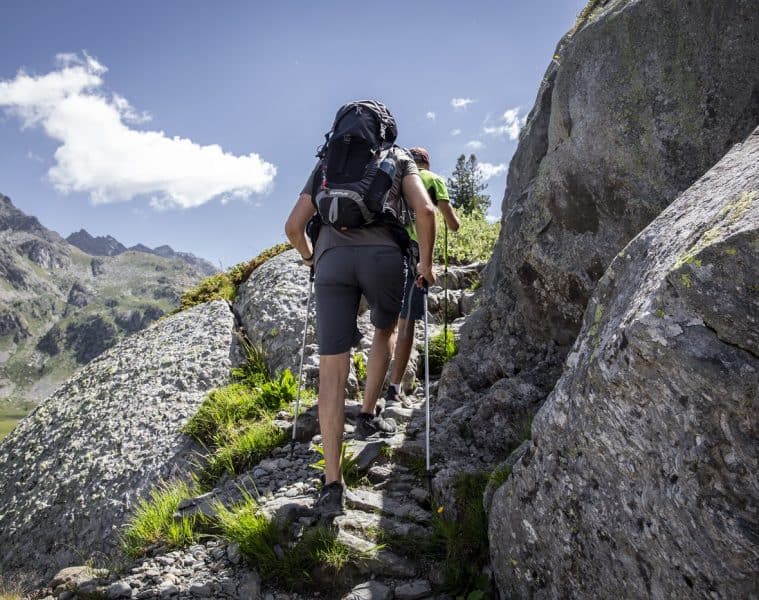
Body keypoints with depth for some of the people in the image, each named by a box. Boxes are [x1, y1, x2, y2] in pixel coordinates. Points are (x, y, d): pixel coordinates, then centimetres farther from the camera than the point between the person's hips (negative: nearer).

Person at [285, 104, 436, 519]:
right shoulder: (399, 157, 21)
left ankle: (332, 484, -4)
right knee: (385, 331, 31)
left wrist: (310, 258, 36)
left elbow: (294, 226, 19)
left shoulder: (327, 163, 27)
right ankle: (368, 416, 31)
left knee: (332, 371, -2)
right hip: (383, 255, -1)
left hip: (332, 259, 1)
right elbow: (425, 210, 3)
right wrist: (426, 262, 14)